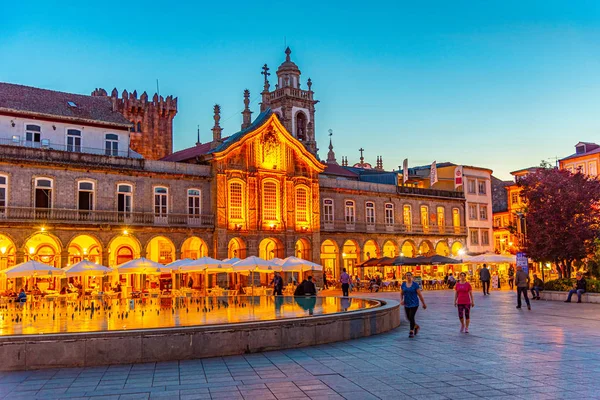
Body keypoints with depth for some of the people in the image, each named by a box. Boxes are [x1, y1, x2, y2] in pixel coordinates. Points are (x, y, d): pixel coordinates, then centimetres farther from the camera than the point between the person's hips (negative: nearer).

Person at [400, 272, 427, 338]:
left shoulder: (415, 284, -11)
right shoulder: (403, 284, 1)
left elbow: (420, 294, -8)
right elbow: (401, 293, 7)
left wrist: (424, 303, -4)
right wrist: (401, 300, -12)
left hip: (414, 304, -5)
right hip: (407, 304, 5)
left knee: (411, 317, -13)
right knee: (408, 318, 12)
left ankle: (411, 332, 1)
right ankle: (416, 326, 39)